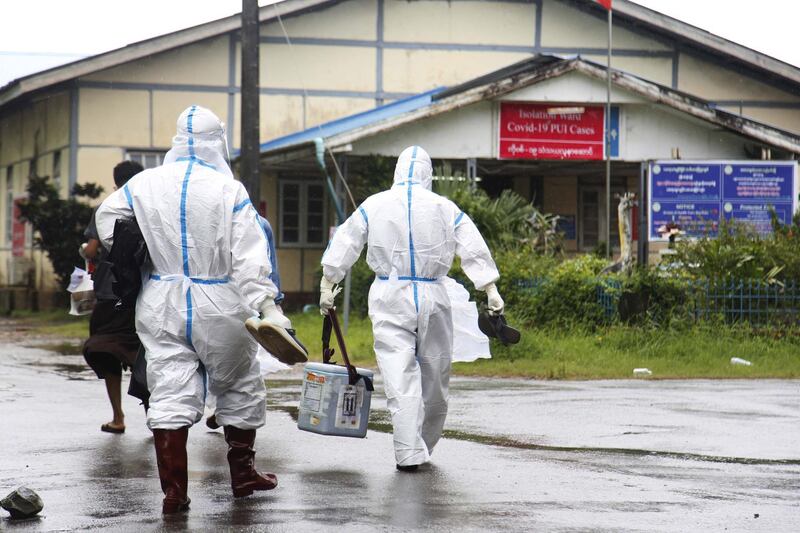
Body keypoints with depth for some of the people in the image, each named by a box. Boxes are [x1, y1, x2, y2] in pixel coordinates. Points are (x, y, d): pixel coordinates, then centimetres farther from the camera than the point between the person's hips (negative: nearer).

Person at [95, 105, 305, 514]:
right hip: (219, 305, -2)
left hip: (161, 306, 2)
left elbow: (106, 220, 12)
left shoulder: (145, 184, 0)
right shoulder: (229, 190, -9)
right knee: (239, 388, 17)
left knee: (170, 394, 2)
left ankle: (173, 490, -5)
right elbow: (250, 257, -14)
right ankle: (242, 473, 28)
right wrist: (267, 307, -15)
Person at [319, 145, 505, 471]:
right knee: (434, 374, 14)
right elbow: (475, 251, 3)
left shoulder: (374, 205, 4)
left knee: (400, 376, -5)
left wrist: (327, 286, 16)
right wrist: (491, 292, 6)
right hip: (432, 297, 1)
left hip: (389, 298, -1)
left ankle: (409, 453, -13)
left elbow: (343, 246, 6)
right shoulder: (445, 208, 4)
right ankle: (426, 446, 24)